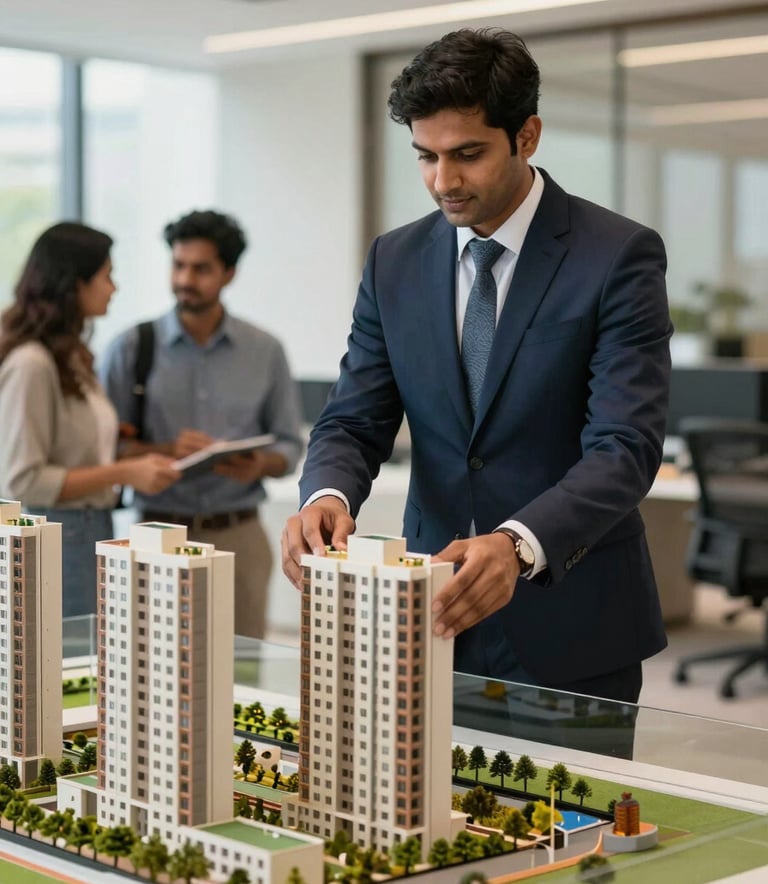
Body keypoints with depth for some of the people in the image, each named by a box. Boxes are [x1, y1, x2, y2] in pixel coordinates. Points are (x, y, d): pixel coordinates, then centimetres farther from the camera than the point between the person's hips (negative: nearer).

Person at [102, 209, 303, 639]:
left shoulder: (266, 352, 6)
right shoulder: (131, 349, 3)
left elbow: (290, 446, 9)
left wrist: (260, 464, -13)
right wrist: (166, 452, -17)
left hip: (239, 534, 1)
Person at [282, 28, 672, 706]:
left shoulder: (619, 257, -11)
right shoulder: (395, 263, 4)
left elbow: (625, 448, -19)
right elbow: (354, 422, 3)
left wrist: (519, 543, -36)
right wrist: (327, 496, -20)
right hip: (437, 613, 4)